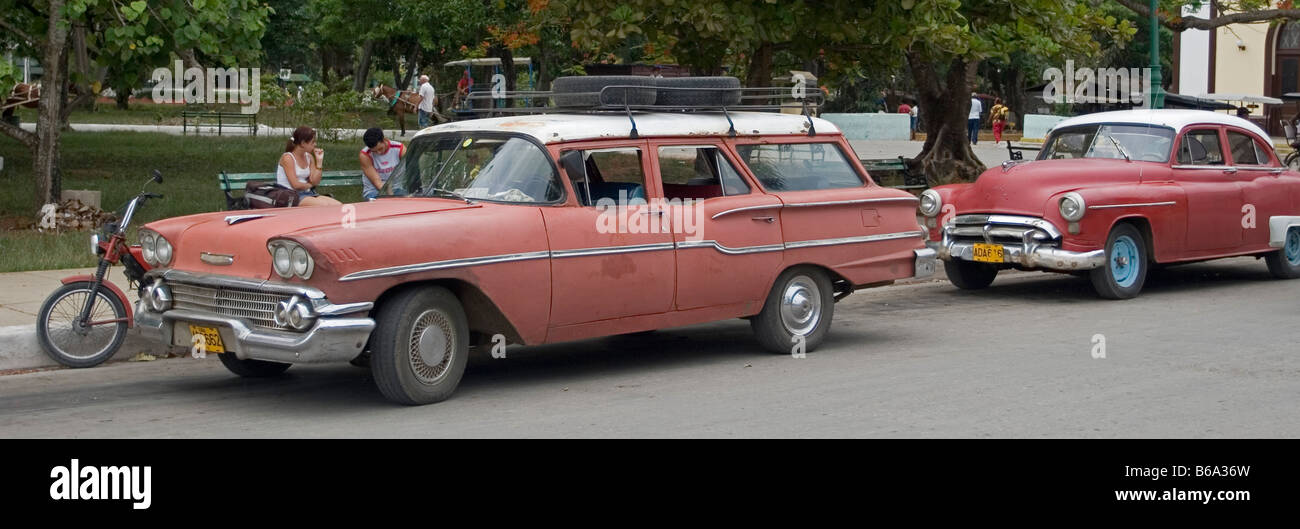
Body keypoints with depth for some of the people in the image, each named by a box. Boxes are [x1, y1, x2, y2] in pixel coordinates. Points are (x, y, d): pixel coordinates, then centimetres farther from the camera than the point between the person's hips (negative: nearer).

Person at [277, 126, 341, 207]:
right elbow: (296, 185, -14)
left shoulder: (309, 157, 12)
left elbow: (315, 181, 7)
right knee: (324, 205, -32)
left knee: (338, 205, -17)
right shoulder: (287, 158, -9)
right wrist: (309, 185, 6)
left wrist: (319, 160, 3)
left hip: (308, 194, 7)